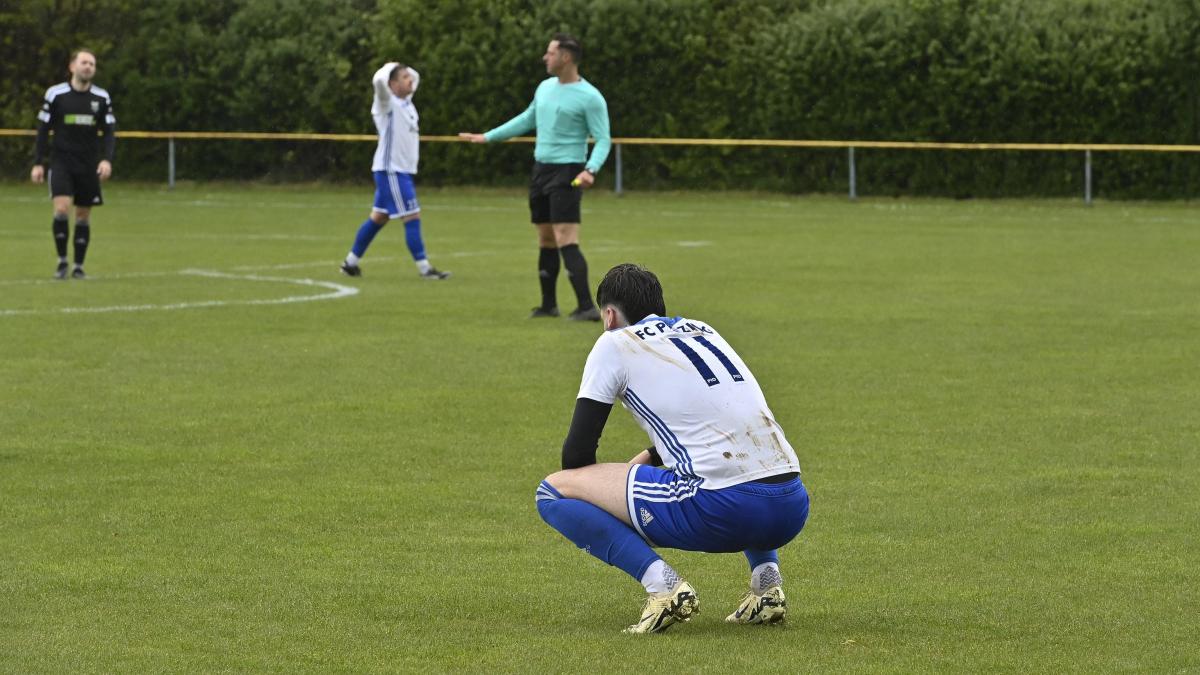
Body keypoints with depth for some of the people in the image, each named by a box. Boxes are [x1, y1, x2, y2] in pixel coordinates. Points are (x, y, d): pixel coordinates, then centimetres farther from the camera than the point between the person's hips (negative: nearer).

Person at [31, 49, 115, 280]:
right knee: (62, 208, -18)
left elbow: (110, 132, 5)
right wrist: (38, 163, -1)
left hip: (89, 165, 2)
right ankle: (62, 262, -5)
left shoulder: (102, 98, 4)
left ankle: (79, 267, 14)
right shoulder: (55, 94, -2)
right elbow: (43, 130, 3)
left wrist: (107, 160, -11)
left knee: (83, 216, 4)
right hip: (60, 161, -2)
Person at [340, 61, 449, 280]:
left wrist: (402, 69, 14)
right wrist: (391, 67, -13)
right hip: (390, 170, -9)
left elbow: (416, 77, 30)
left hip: (402, 170, 9)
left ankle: (351, 262, 20)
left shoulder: (406, 102, 13)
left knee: (379, 217, 13)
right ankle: (424, 268, -8)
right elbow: (379, 80, -31)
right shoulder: (388, 102, -11)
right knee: (412, 217, -9)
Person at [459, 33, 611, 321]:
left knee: (566, 240, -17)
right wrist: (487, 137, 27)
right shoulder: (545, 87, 11)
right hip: (541, 168, 8)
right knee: (546, 240, 13)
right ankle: (549, 304, 22)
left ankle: (587, 306, -19)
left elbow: (603, 140, -12)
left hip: (567, 173, -8)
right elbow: (527, 119, 25)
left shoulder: (589, 97, -12)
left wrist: (590, 169, -29)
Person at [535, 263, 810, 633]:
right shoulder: (702, 330, 26)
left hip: (723, 510, -7)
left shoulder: (615, 343, 8)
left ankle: (663, 586, -9)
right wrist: (641, 462, 42)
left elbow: (577, 453, 6)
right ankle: (767, 578, 18)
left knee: (553, 490, 4)